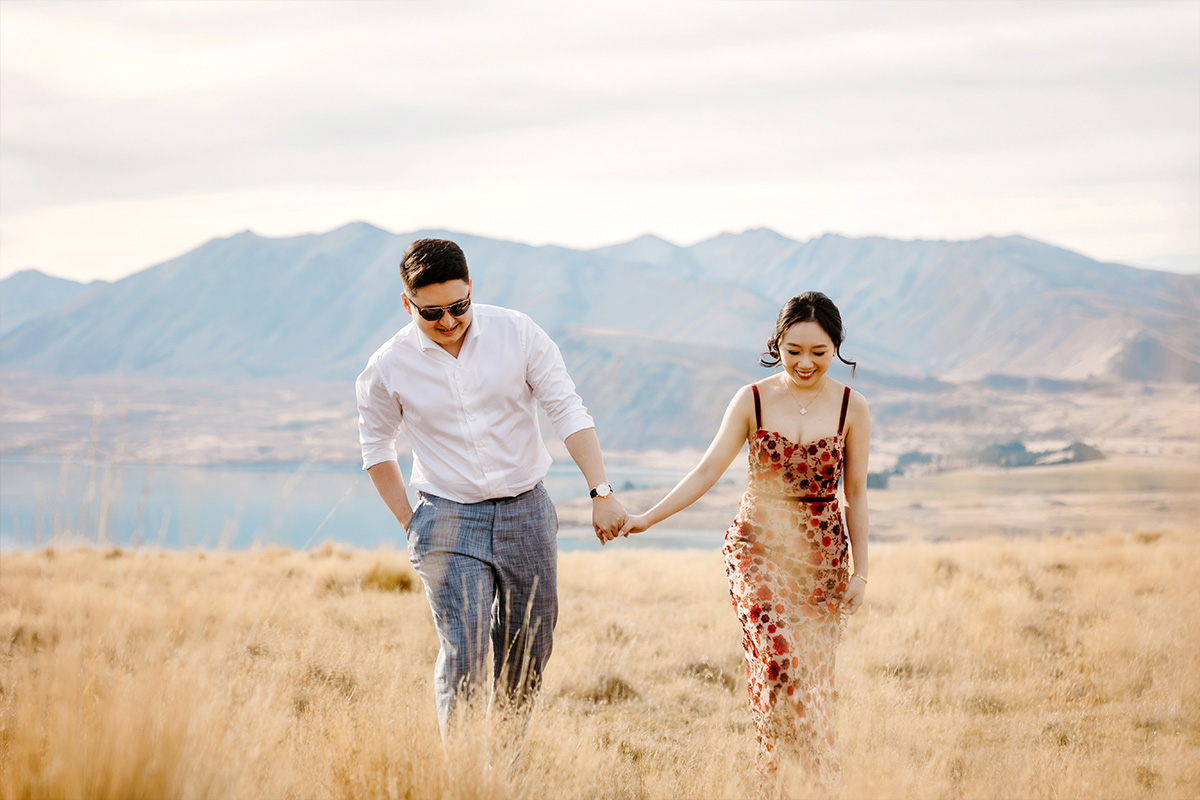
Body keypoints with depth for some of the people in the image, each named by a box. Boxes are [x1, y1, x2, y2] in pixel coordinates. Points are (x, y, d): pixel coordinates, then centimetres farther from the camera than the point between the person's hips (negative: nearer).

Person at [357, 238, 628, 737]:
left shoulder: (517, 333, -7)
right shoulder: (388, 368, -7)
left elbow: (567, 411, -4)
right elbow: (376, 447, 9)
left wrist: (601, 492, -11)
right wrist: (409, 522, 3)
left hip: (526, 510, 2)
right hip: (449, 520, -2)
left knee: (527, 656, 7)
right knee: (464, 654, -14)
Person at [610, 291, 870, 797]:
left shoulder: (851, 408, -1)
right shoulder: (752, 402, -3)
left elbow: (855, 494, 4)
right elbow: (708, 471, -3)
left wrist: (860, 571, 2)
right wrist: (647, 518, -11)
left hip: (822, 556, 1)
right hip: (758, 548, -1)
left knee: (813, 673, 2)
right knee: (776, 658, -18)